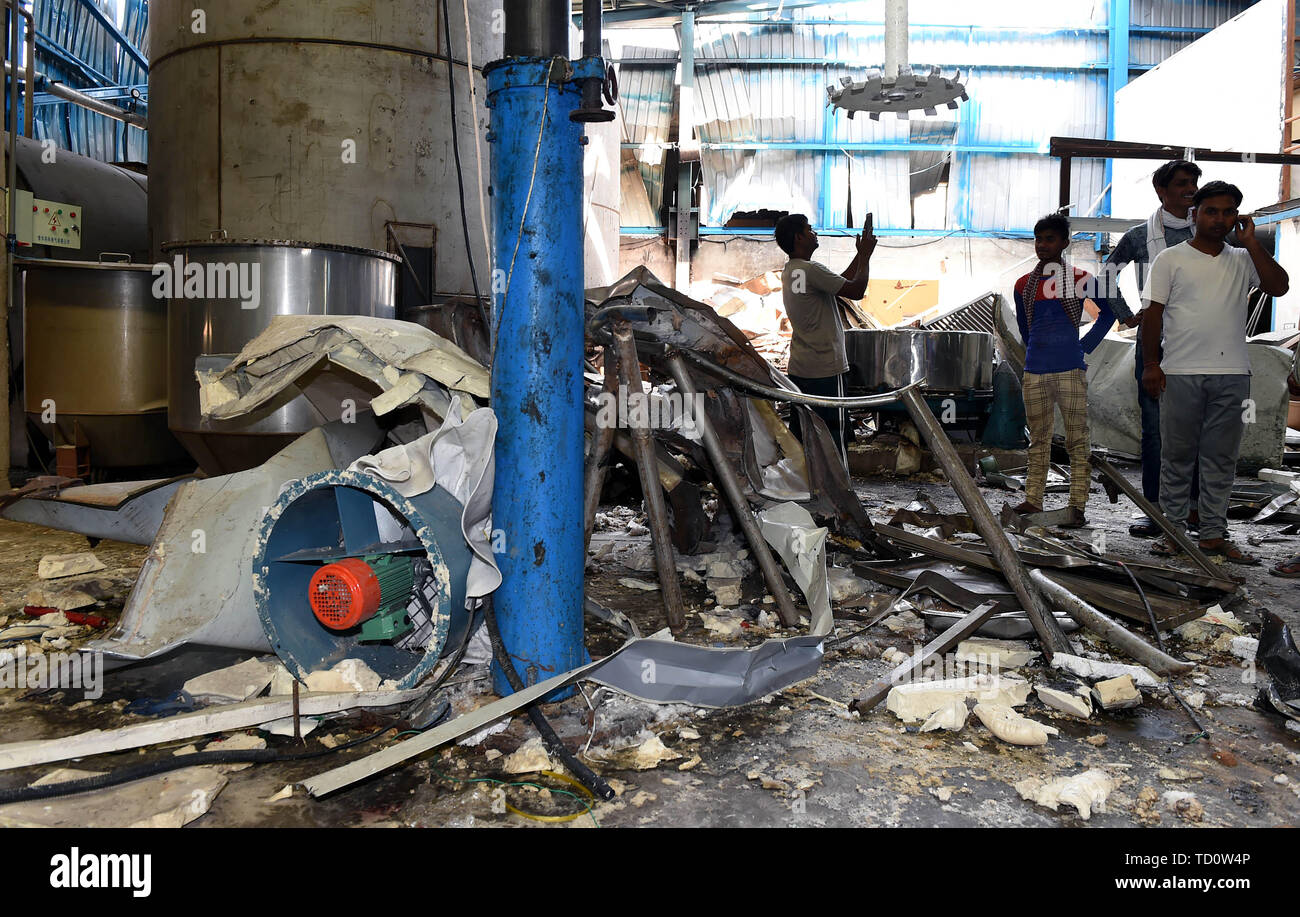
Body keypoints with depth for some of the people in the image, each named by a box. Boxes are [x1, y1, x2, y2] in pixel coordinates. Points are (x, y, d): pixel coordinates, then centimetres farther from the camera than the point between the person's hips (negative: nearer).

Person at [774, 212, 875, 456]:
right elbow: (856, 290, -15)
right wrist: (865, 255, -2)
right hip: (825, 368, -9)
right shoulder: (811, 270, -17)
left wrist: (860, 254, 20)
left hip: (798, 369, 9)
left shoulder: (789, 271, 12)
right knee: (831, 436, -1)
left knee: (800, 434, 12)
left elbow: (841, 282, 20)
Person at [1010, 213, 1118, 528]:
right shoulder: (1024, 284, 9)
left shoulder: (1080, 280, -1)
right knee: (1038, 439, 10)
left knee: (1077, 440, -2)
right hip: (1034, 372, 4)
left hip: (1070, 371, -4)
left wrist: (1086, 346, 5)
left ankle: (1077, 507, -1)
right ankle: (1033, 500, 17)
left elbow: (1108, 313, 12)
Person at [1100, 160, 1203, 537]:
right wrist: (1125, 315, 11)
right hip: (1154, 341, -1)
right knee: (1155, 427, -1)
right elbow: (1110, 272, 19)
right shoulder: (1140, 235, 5)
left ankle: (1197, 510, 13)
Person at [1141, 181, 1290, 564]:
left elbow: (1279, 286, -1)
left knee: (1221, 459, 6)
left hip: (1232, 374, 3)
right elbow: (1153, 313, 1)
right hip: (1181, 373, -3)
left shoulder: (1243, 260, 14)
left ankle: (1213, 534, 12)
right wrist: (1151, 364, -6)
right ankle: (1174, 529, 10)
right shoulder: (1171, 259, 5)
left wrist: (1250, 242, -2)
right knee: (1177, 456, 2)